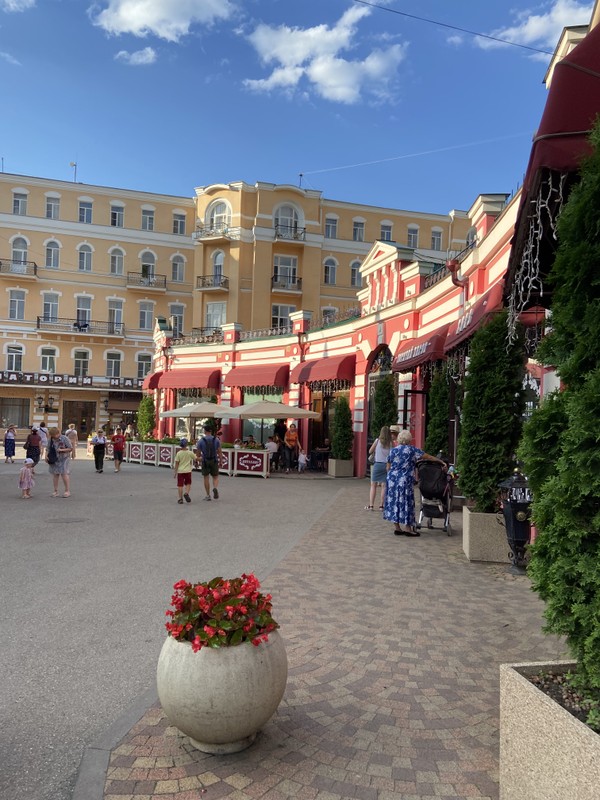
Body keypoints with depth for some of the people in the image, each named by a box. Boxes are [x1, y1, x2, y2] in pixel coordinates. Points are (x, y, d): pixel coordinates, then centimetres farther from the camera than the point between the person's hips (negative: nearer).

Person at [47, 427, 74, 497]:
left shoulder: (64, 439, -8)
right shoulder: (50, 440, 4)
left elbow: (70, 448, -5)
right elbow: (48, 449, 9)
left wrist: (62, 450, -18)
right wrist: (46, 456, -10)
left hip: (64, 459, -4)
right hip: (54, 460, 4)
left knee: (64, 474, -8)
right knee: (55, 475, 5)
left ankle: (67, 491, 1)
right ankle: (55, 491, 14)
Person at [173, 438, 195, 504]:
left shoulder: (179, 453, -6)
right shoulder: (190, 453, -5)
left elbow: (176, 464, -6)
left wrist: (175, 472, 0)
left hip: (180, 471, 0)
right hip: (188, 471, 0)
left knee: (180, 485, 6)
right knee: (188, 483, 17)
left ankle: (180, 499, 7)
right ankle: (186, 493, -6)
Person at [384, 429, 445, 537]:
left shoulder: (393, 450, 7)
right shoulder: (412, 449, -3)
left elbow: (388, 467, 10)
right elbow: (428, 457, -1)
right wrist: (441, 461, 9)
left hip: (392, 479, 5)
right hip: (405, 481, -5)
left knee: (393, 502, 7)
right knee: (405, 502, 0)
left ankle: (397, 527, 12)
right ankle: (407, 528, 3)